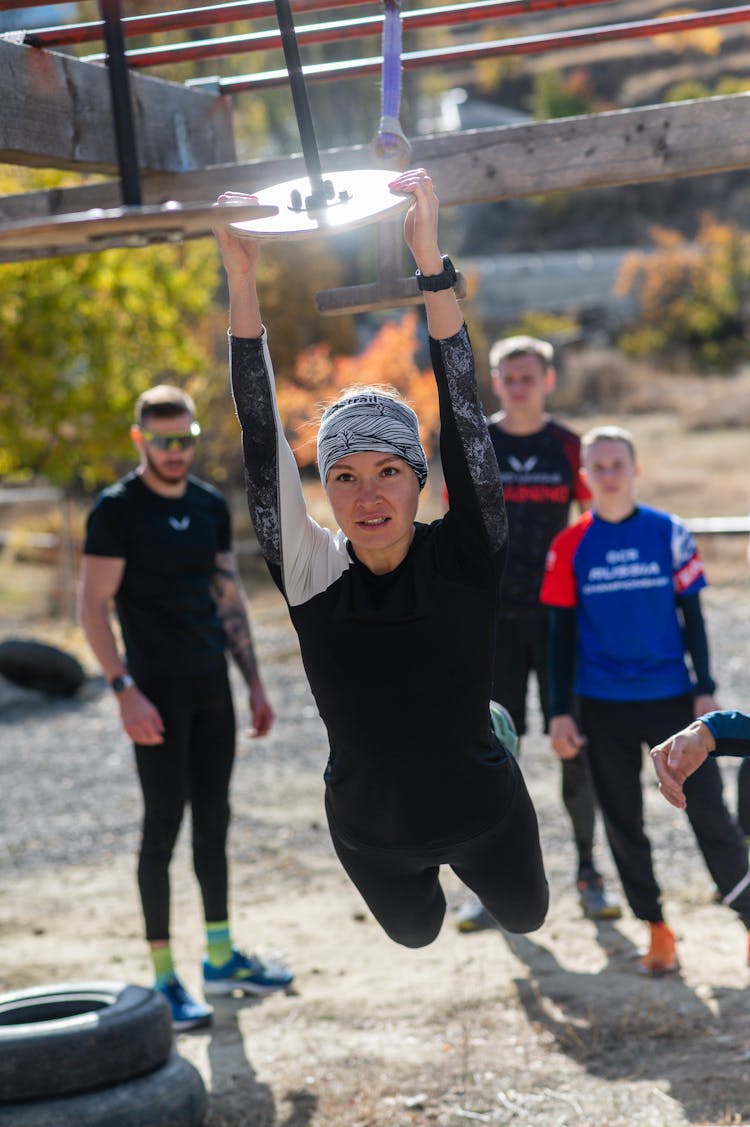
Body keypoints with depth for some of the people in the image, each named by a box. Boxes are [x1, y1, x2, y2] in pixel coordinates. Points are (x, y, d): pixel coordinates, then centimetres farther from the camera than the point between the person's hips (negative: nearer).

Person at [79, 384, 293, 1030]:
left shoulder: (211, 507, 10)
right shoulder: (117, 511, -9)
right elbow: (93, 608, -12)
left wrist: (255, 683, 12)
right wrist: (125, 691, -19)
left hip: (212, 686, 6)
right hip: (157, 690, -6)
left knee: (214, 820, 12)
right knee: (164, 826, -3)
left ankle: (221, 958, 23)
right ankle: (164, 979, 4)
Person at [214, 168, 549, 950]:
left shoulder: (464, 558, -21)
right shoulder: (311, 575, -18)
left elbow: (463, 412, -29)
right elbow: (261, 438, -24)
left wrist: (431, 263, -39)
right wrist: (242, 282, -32)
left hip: (484, 817, -1)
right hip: (371, 834, 1)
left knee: (526, 919, 28)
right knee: (414, 936, 27)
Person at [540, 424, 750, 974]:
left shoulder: (669, 533, -1)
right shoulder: (570, 547, 0)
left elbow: (692, 616, 4)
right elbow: (563, 634, 4)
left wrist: (705, 688, -1)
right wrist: (561, 711, 1)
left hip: (671, 698, -1)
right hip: (604, 706, 1)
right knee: (623, 824, 7)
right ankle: (658, 932, 19)